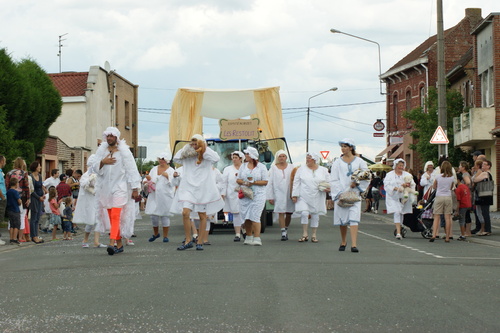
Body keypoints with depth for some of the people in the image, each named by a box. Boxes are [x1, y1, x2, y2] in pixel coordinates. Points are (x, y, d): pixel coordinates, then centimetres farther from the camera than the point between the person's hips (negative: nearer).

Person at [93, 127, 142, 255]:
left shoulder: (124, 151, -4)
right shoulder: (101, 150, 8)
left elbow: (132, 170, -5)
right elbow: (95, 168, 5)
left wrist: (135, 188, -9)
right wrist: (102, 162, -16)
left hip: (120, 187, -5)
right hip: (105, 188, 5)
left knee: (116, 216, -17)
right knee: (110, 217, 7)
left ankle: (112, 243, -28)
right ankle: (119, 244, 16)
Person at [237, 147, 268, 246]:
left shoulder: (261, 167, 1)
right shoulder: (243, 166, 15)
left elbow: (265, 181, -3)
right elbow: (238, 180, 15)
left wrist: (254, 182, -14)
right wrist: (244, 183, -6)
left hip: (258, 195, -4)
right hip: (245, 195, 4)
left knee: (255, 216, -13)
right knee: (246, 217, 4)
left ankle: (257, 238, -13)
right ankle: (249, 237, 15)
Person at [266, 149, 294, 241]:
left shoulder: (291, 167, 7)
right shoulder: (273, 168, 5)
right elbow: (270, 183, 4)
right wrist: (270, 196, -1)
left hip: (289, 193, 2)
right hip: (278, 193, -1)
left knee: (289, 213, 6)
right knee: (281, 213, -9)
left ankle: (286, 229, 26)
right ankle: (283, 233, -10)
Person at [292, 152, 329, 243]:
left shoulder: (323, 170, 8)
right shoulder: (301, 169, 7)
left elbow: (329, 182, 14)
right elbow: (296, 183, 6)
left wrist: (328, 188, -8)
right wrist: (294, 195, -2)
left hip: (317, 198, 1)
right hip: (304, 197, -1)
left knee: (315, 215, 4)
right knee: (304, 213, -14)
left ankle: (314, 235, 15)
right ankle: (305, 234, -4)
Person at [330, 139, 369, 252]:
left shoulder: (359, 162, 6)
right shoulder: (337, 162, 8)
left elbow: (366, 178, 6)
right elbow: (334, 180, 3)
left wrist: (357, 183, -12)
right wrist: (339, 194, -9)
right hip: (341, 194, 1)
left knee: (354, 218, -13)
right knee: (342, 219, 5)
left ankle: (354, 244, -20)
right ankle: (343, 242, 22)